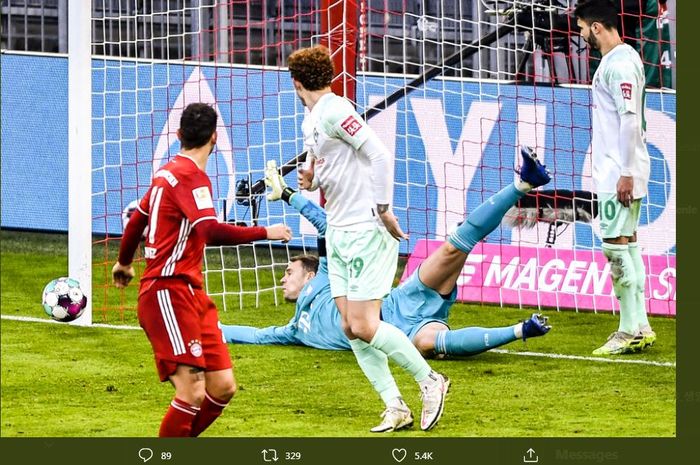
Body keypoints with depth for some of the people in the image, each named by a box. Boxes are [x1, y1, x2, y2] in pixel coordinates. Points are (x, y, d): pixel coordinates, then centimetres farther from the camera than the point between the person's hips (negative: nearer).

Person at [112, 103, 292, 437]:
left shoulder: (169, 172, 16)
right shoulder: (191, 176, -14)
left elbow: (137, 219, 31)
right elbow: (212, 232, -28)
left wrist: (124, 263, 47)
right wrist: (265, 233, -19)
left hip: (191, 293, 10)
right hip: (168, 294, -10)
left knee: (223, 387, 4)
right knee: (192, 392, -16)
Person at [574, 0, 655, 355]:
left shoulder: (620, 63, -14)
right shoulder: (617, 60, 17)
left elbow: (630, 119, -21)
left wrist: (626, 172, -22)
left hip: (619, 175, -10)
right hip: (616, 172, 10)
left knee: (616, 245, -9)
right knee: (627, 246, 11)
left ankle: (630, 330, -9)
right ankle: (639, 327, 13)